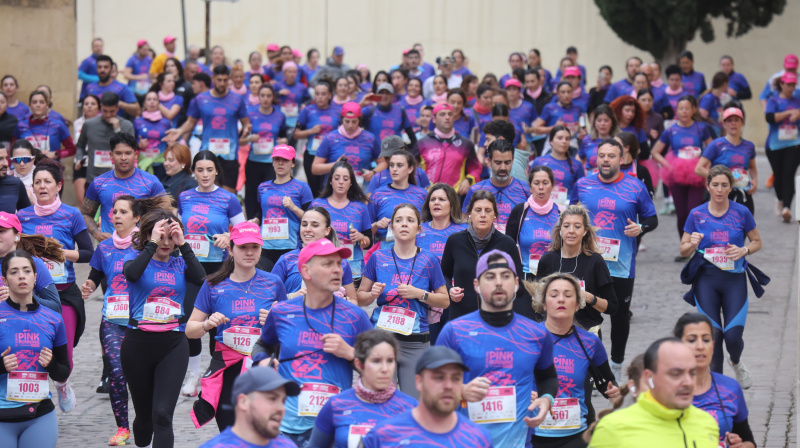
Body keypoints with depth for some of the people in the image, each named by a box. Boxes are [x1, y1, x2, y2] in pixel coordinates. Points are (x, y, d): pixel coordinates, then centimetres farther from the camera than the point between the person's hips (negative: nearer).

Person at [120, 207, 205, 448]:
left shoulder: (179, 263, 7)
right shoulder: (136, 258, 1)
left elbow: (200, 278, -15)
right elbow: (131, 273, -24)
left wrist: (182, 244, -13)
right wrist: (152, 244, -20)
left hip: (173, 346, 0)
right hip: (138, 344, 0)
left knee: (162, 414, -14)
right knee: (144, 415, 14)